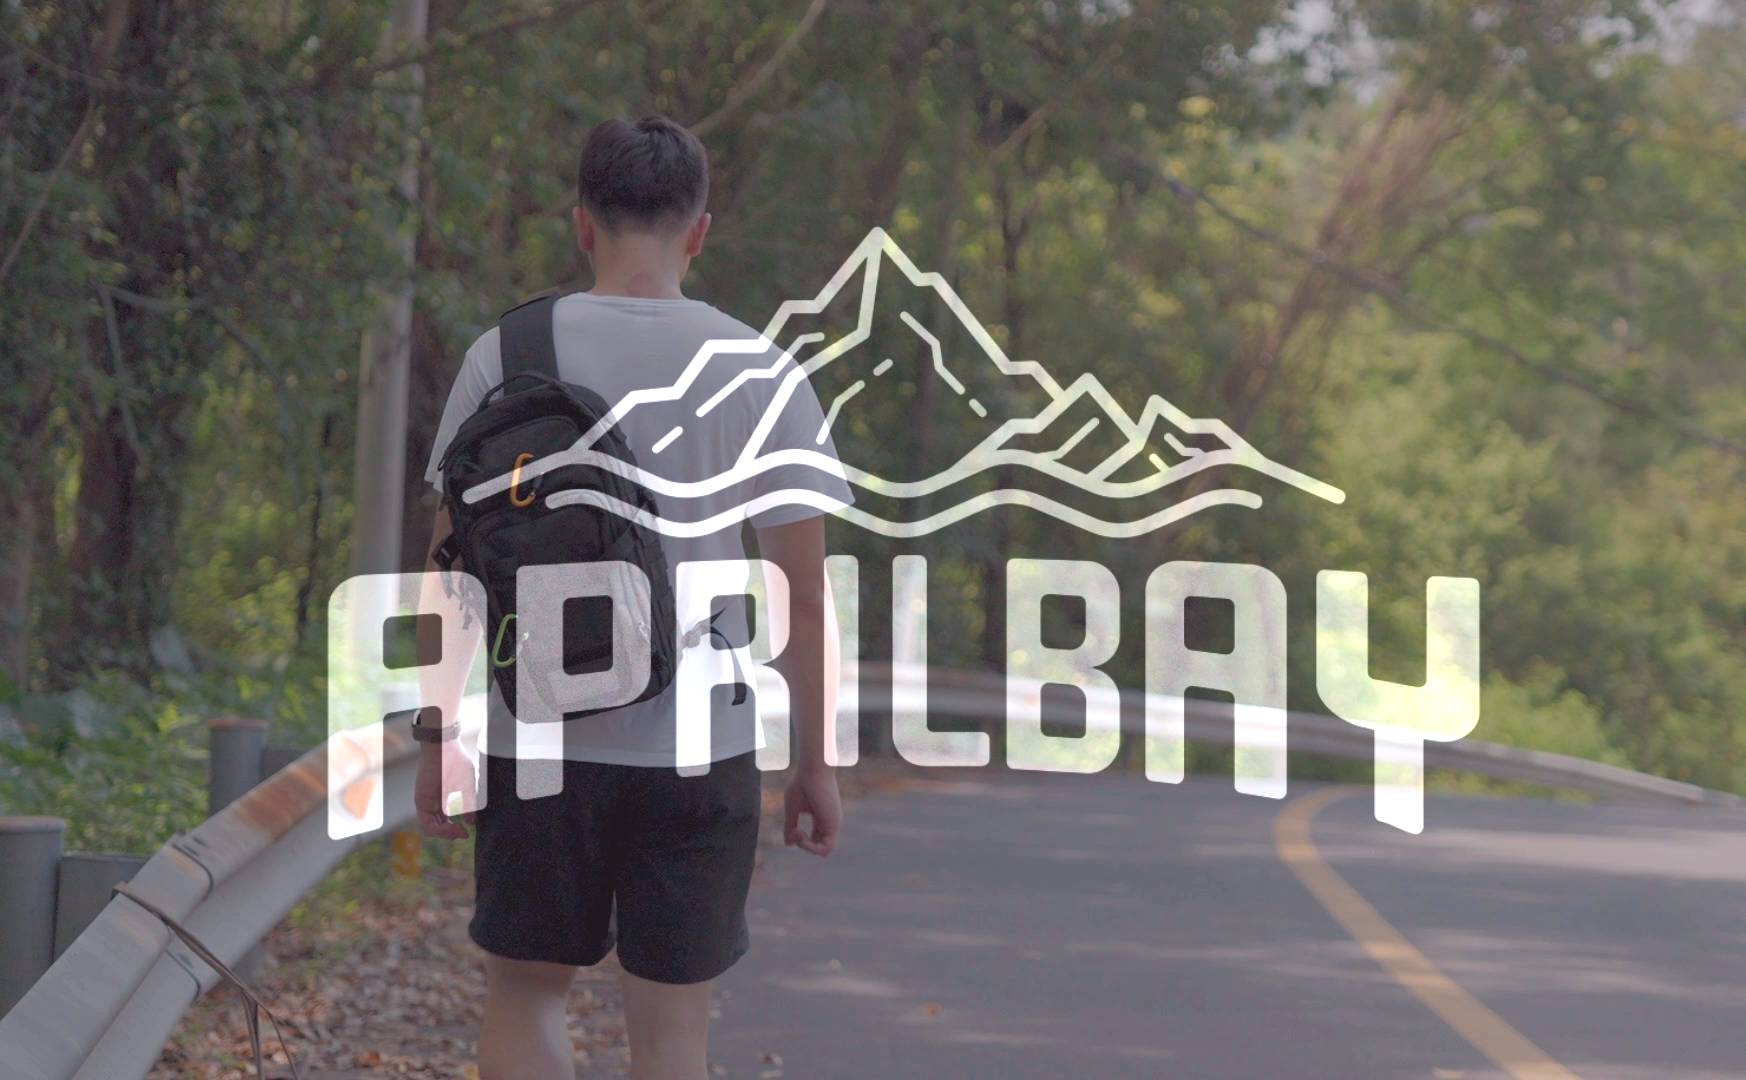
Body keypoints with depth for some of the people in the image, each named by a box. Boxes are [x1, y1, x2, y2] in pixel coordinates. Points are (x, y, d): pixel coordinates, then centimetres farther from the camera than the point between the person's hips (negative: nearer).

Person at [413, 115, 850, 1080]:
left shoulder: (505, 357, -2)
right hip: (700, 748, 0)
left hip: (538, 743, 0)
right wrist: (814, 761, 7)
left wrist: (441, 744, 7)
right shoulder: (757, 372, -2)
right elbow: (804, 594, -2)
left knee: (525, 988, 17)